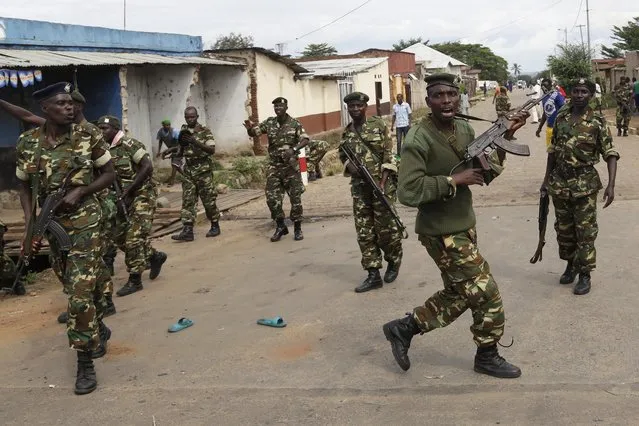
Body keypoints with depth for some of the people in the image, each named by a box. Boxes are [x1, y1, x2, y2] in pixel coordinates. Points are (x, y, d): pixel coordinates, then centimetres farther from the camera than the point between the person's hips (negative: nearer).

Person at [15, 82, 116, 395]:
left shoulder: (88, 136, -10)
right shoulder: (27, 143, -4)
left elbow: (109, 174, 0)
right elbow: (25, 186, 6)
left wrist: (80, 191, -15)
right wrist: (30, 224, -6)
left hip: (85, 222, -3)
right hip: (52, 225, 4)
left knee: (80, 290, -10)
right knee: (75, 285, 19)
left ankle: (85, 362, -1)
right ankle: (98, 329, 44)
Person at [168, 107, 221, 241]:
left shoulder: (205, 131, -7)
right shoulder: (183, 130, 10)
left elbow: (212, 150, -17)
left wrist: (195, 142, -27)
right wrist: (172, 149, 1)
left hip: (203, 170, -5)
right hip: (188, 170, 5)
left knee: (208, 200, 3)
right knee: (187, 200, -2)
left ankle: (215, 226, 19)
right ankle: (187, 231, -5)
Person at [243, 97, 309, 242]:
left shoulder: (294, 124, -2)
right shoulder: (269, 123, 6)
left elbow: (305, 139, -9)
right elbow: (253, 132, 7)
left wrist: (294, 149, -26)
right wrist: (249, 128, -18)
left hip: (291, 165, -3)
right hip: (274, 166, 3)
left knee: (295, 197, 1)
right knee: (272, 198, -1)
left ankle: (297, 228, 13)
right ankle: (280, 226, 16)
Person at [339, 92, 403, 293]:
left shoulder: (378, 125, -4)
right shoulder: (347, 132, 10)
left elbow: (388, 155, -7)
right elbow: (343, 154, 22)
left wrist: (382, 183, -15)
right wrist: (349, 165, -3)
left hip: (382, 182, -4)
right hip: (359, 186, 5)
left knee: (385, 227, 0)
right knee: (364, 232, 2)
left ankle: (394, 261, 27)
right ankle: (374, 274, 8)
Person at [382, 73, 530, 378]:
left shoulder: (465, 129, 4)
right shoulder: (419, 139, -20)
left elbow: (485, 175, 9)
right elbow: (408, 192, -28)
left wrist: (504, 138, -3)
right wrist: (454, 180, -25)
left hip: (465, 226, 9)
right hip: (441, 233, -8)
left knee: (459, 294, 18)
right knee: (486, 293, 0)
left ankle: (404, 328, 30)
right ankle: (487, 356, 23)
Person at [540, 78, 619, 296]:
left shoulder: (598, 122, -9)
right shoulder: (561, 117, 4)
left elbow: (610, 154, -10)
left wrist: (611, 185, -20)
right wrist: (546, 179, 12)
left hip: (585, 183, -4)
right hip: (559, 182, 4)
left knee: (585, 231, 1)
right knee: (563, 228, 14)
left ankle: (585, 274, 11)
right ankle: (570, 264, 33)